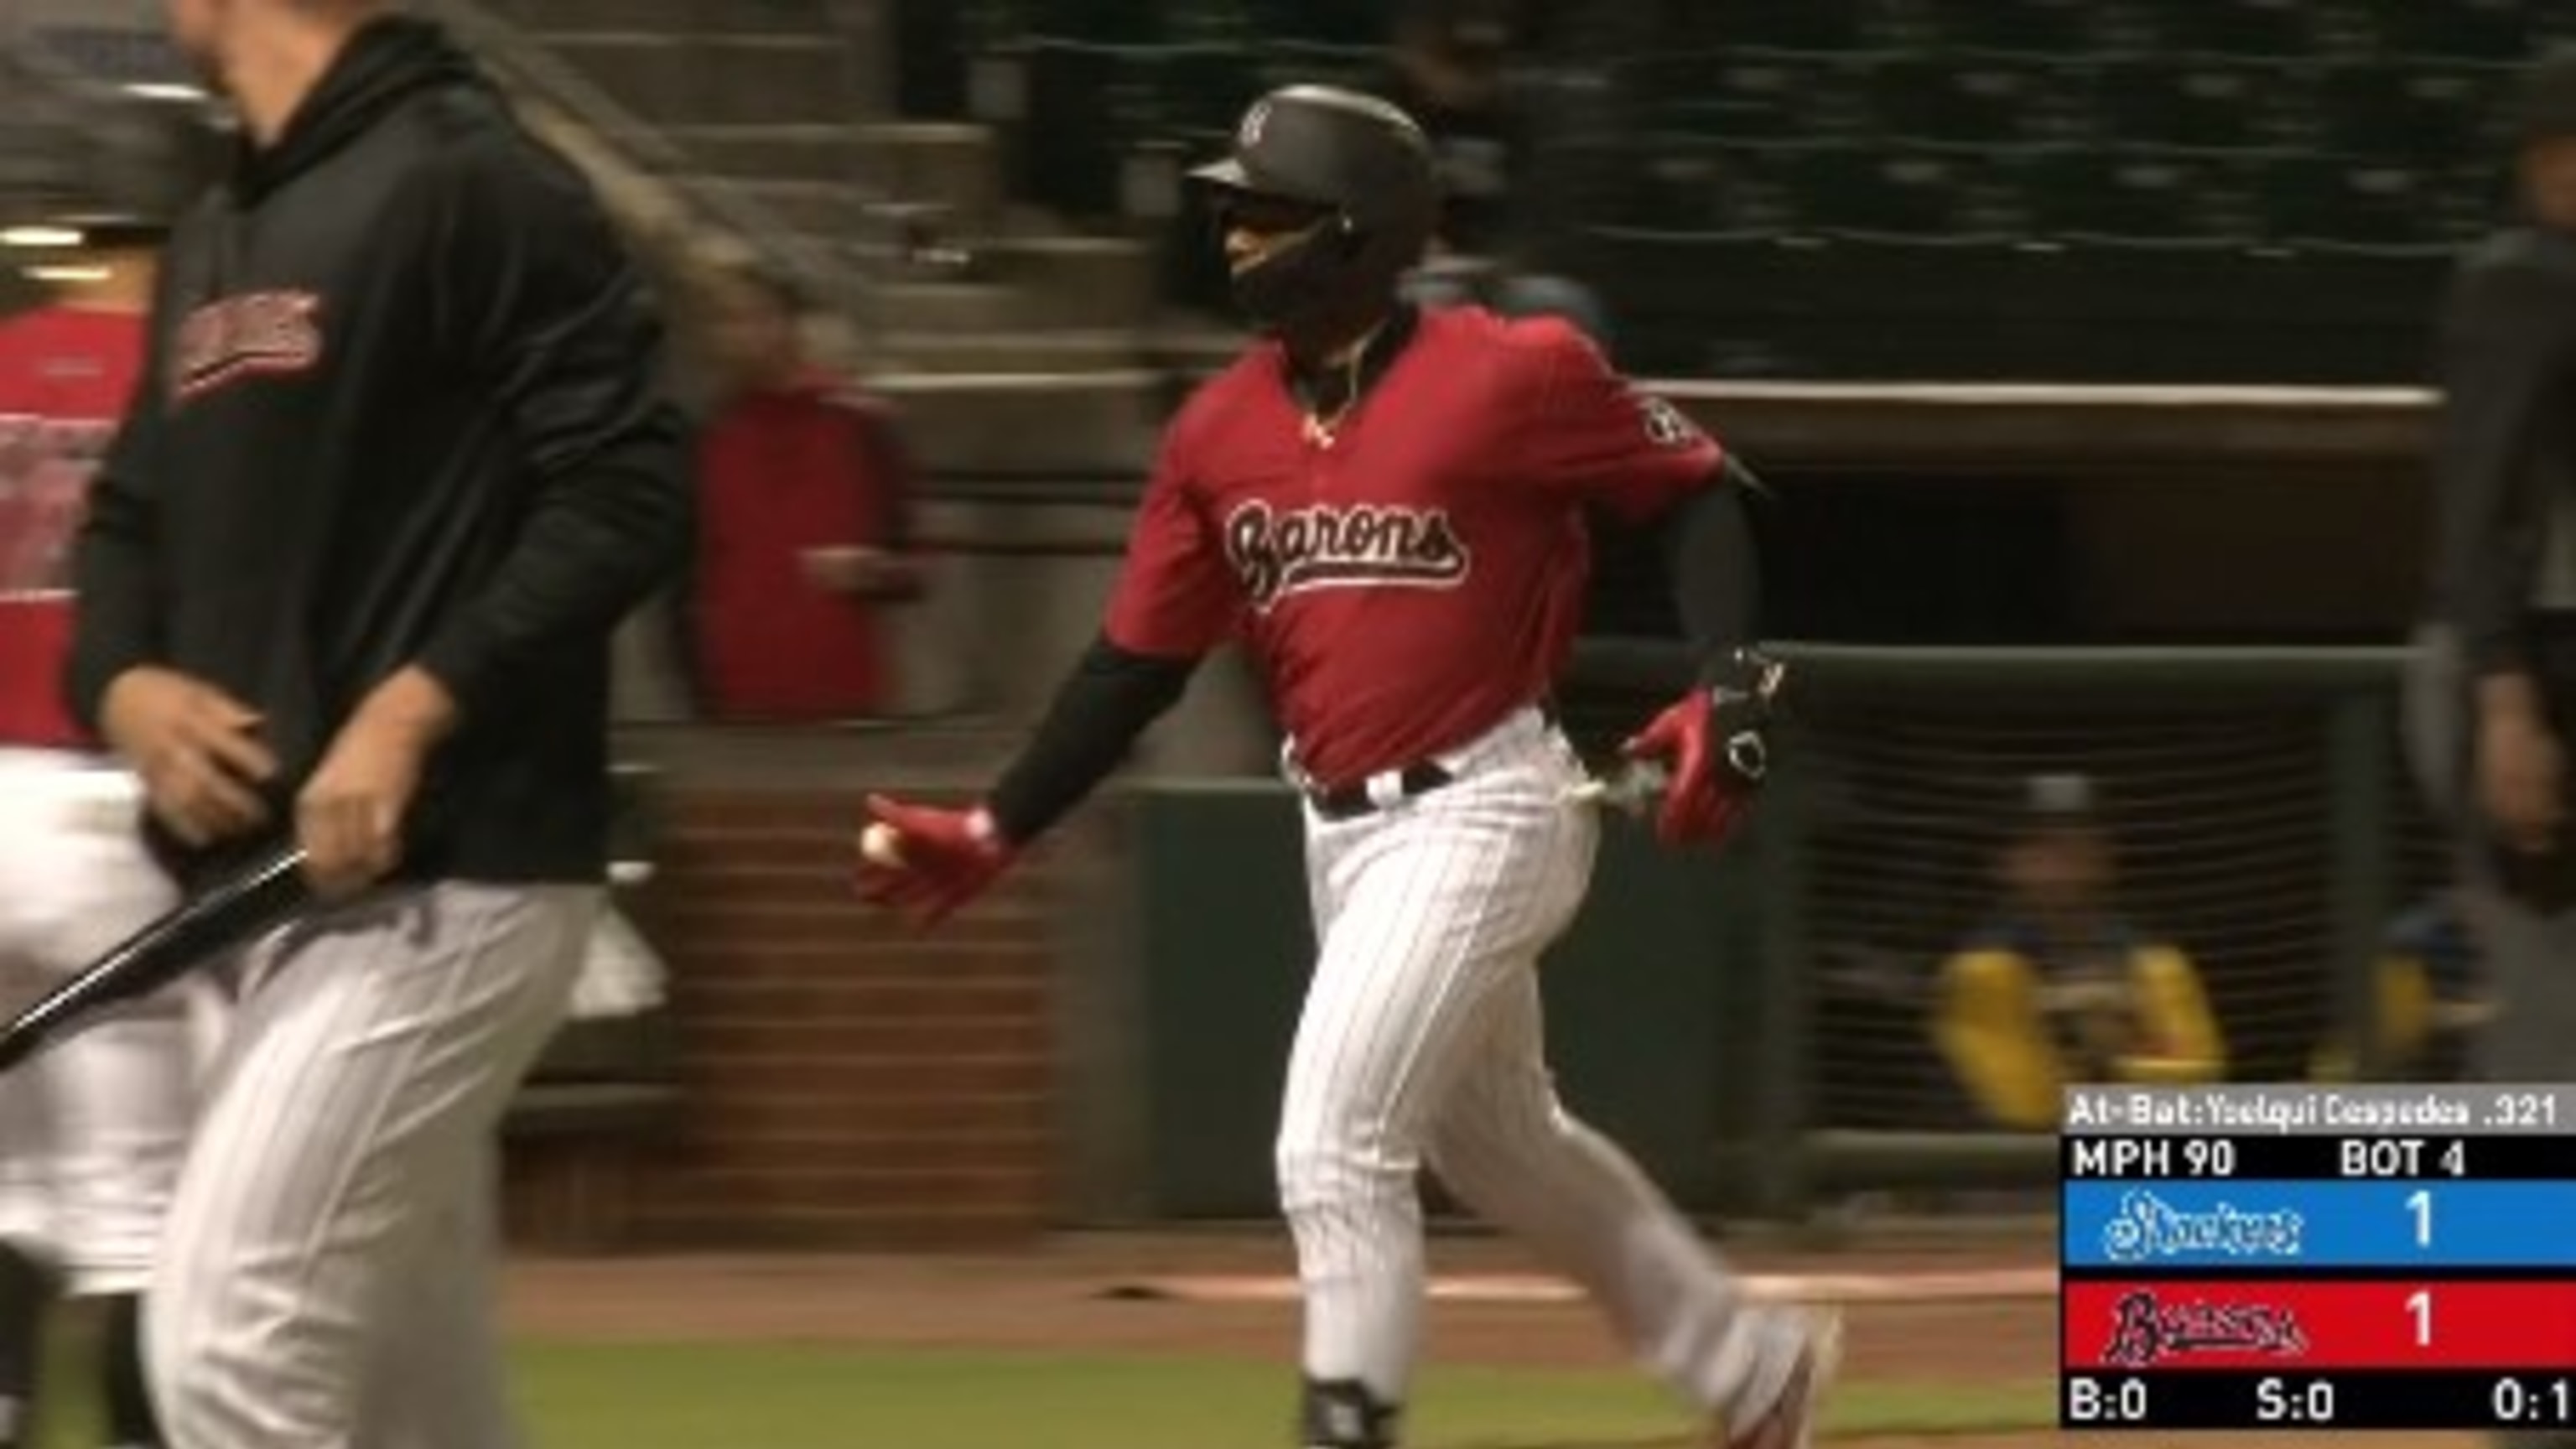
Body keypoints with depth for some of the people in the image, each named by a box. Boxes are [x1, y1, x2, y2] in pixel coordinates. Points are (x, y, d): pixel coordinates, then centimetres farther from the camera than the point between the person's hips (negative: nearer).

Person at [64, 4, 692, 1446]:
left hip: (438, 884, -9)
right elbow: (129, 522, 23)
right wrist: (125, 687, 1)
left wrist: (414, 707, -22)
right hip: (262, 883, 9)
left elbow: (631, 490, -15)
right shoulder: (213, 241, 17)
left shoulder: (469, 183, -10)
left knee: (229, 1332, -17)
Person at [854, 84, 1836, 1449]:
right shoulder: (1221, 428, 5)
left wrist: (1730, 691, -17)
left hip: (1480, 811, -8)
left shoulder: (1506, 375, -13)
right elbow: (1139, 658, 8)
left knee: (1333, 1147, -16)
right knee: (1502, 1144, 21)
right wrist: (994, 830, 2)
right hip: (1341, 830, 8)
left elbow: (1696, 488, -4)